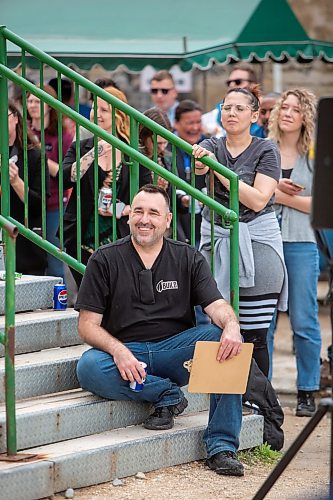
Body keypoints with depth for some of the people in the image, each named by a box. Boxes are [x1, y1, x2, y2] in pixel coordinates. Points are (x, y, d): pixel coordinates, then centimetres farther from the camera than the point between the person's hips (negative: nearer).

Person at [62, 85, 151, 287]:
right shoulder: (80, 148, 8)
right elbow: (66, 178, -9)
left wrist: (123, 210, -12)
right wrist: (94, 153, -15)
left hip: (120, 240, -2)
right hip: (83, 241, 2)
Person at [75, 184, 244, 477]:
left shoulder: (188, 259, 8)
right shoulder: (104, 261, 3)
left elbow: (216, 305, -4)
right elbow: (88, 325, -2)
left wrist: (231, 325, -30)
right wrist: (118, 351, -23)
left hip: (174, 348, 2)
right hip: (123, 351, -1)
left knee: (227, 340, -26)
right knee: (89, 367, -35)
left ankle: (222, 446, -25)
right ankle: (168, 394, -15)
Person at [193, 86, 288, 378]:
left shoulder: (266, 151, 0)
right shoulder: (213, 146, 9)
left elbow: (258, 200, -11)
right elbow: (199, 164, -15)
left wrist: (217, 168, -16)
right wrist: (201, 160, -39)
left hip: (256, 243, -3)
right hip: (215, 241, 3)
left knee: (254, 336, -6)